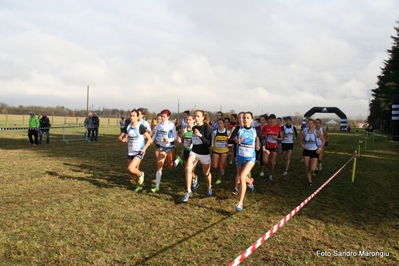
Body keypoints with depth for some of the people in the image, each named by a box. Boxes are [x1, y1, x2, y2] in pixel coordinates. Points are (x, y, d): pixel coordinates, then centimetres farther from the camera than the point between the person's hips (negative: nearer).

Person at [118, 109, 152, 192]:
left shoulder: (141, 127, -12)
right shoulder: (127, 127, 2)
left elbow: (149, 139, -9)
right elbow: (119, 137, 10)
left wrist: (144, 148, -22)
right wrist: (122, 139, -13)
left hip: (139, 152, -6)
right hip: (130, 152, 6)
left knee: (130, 168, -24)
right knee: (132, 174, 11)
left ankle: (141, 174, 8)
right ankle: (139, 186, 37)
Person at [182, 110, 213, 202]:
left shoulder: (207, 128, -15)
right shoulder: (194, 128, 2)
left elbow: (209, 144, -20)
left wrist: (200, 135, -29)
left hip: (204, 154, -4)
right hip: (194, 152, 4)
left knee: (206, 173, 15)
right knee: (188, 169, -18)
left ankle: (209, 188, 43)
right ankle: (189, 192, -8)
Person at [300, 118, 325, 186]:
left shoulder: (317, 132, -8)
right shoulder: (304, 132, -2)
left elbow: (323, 140, 2)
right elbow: (301, 141, 10)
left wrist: (320, 148, -8)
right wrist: (302, 145, -11)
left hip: (315, 151, -2)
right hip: (307, 151, 2)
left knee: (312, 169, -11)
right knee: (307, 168, 2)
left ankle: (316, 167, 26)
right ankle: (310, 181, 22)